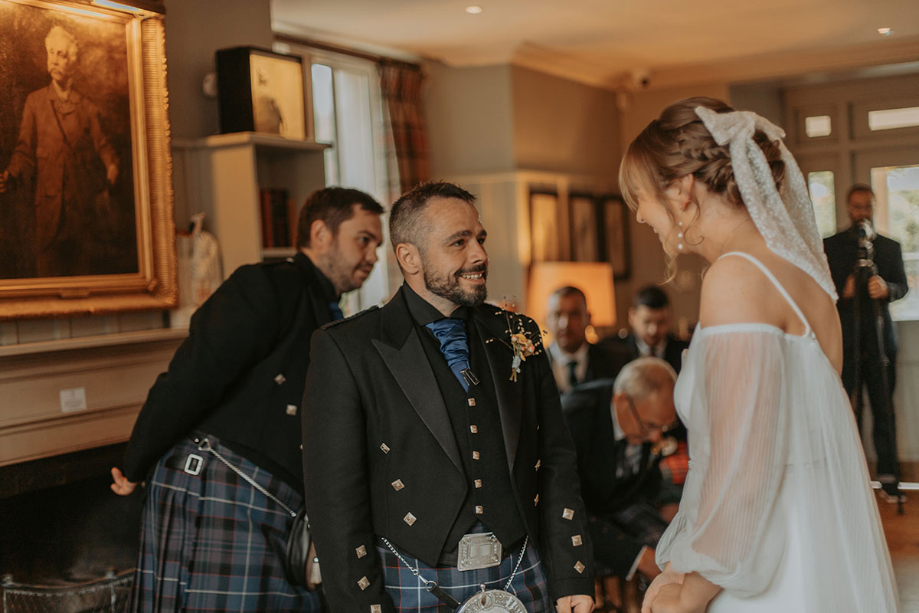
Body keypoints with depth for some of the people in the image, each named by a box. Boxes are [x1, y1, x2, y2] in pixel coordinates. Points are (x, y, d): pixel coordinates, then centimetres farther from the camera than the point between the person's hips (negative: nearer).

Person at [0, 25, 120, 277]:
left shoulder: (87, 107, 8)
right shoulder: (35, 101, 7)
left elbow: (101, 146, 6)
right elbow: (25, 150, 6)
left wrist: (112, 166, -16)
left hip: (82, 204, 1)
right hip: (49, 206, -1)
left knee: (81, 272, 7)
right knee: (48, 273, 0)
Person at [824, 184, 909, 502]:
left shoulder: (890, 246, 14)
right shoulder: (830, 246, 8)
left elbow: (903, 285, 7)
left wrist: (886, 288, -15)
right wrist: (843, 291, -15)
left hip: (880, 339, 1)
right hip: (846, 339, -1)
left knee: (884, 408, 1)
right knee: (848, 410, -2)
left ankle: (888, 477, 6)